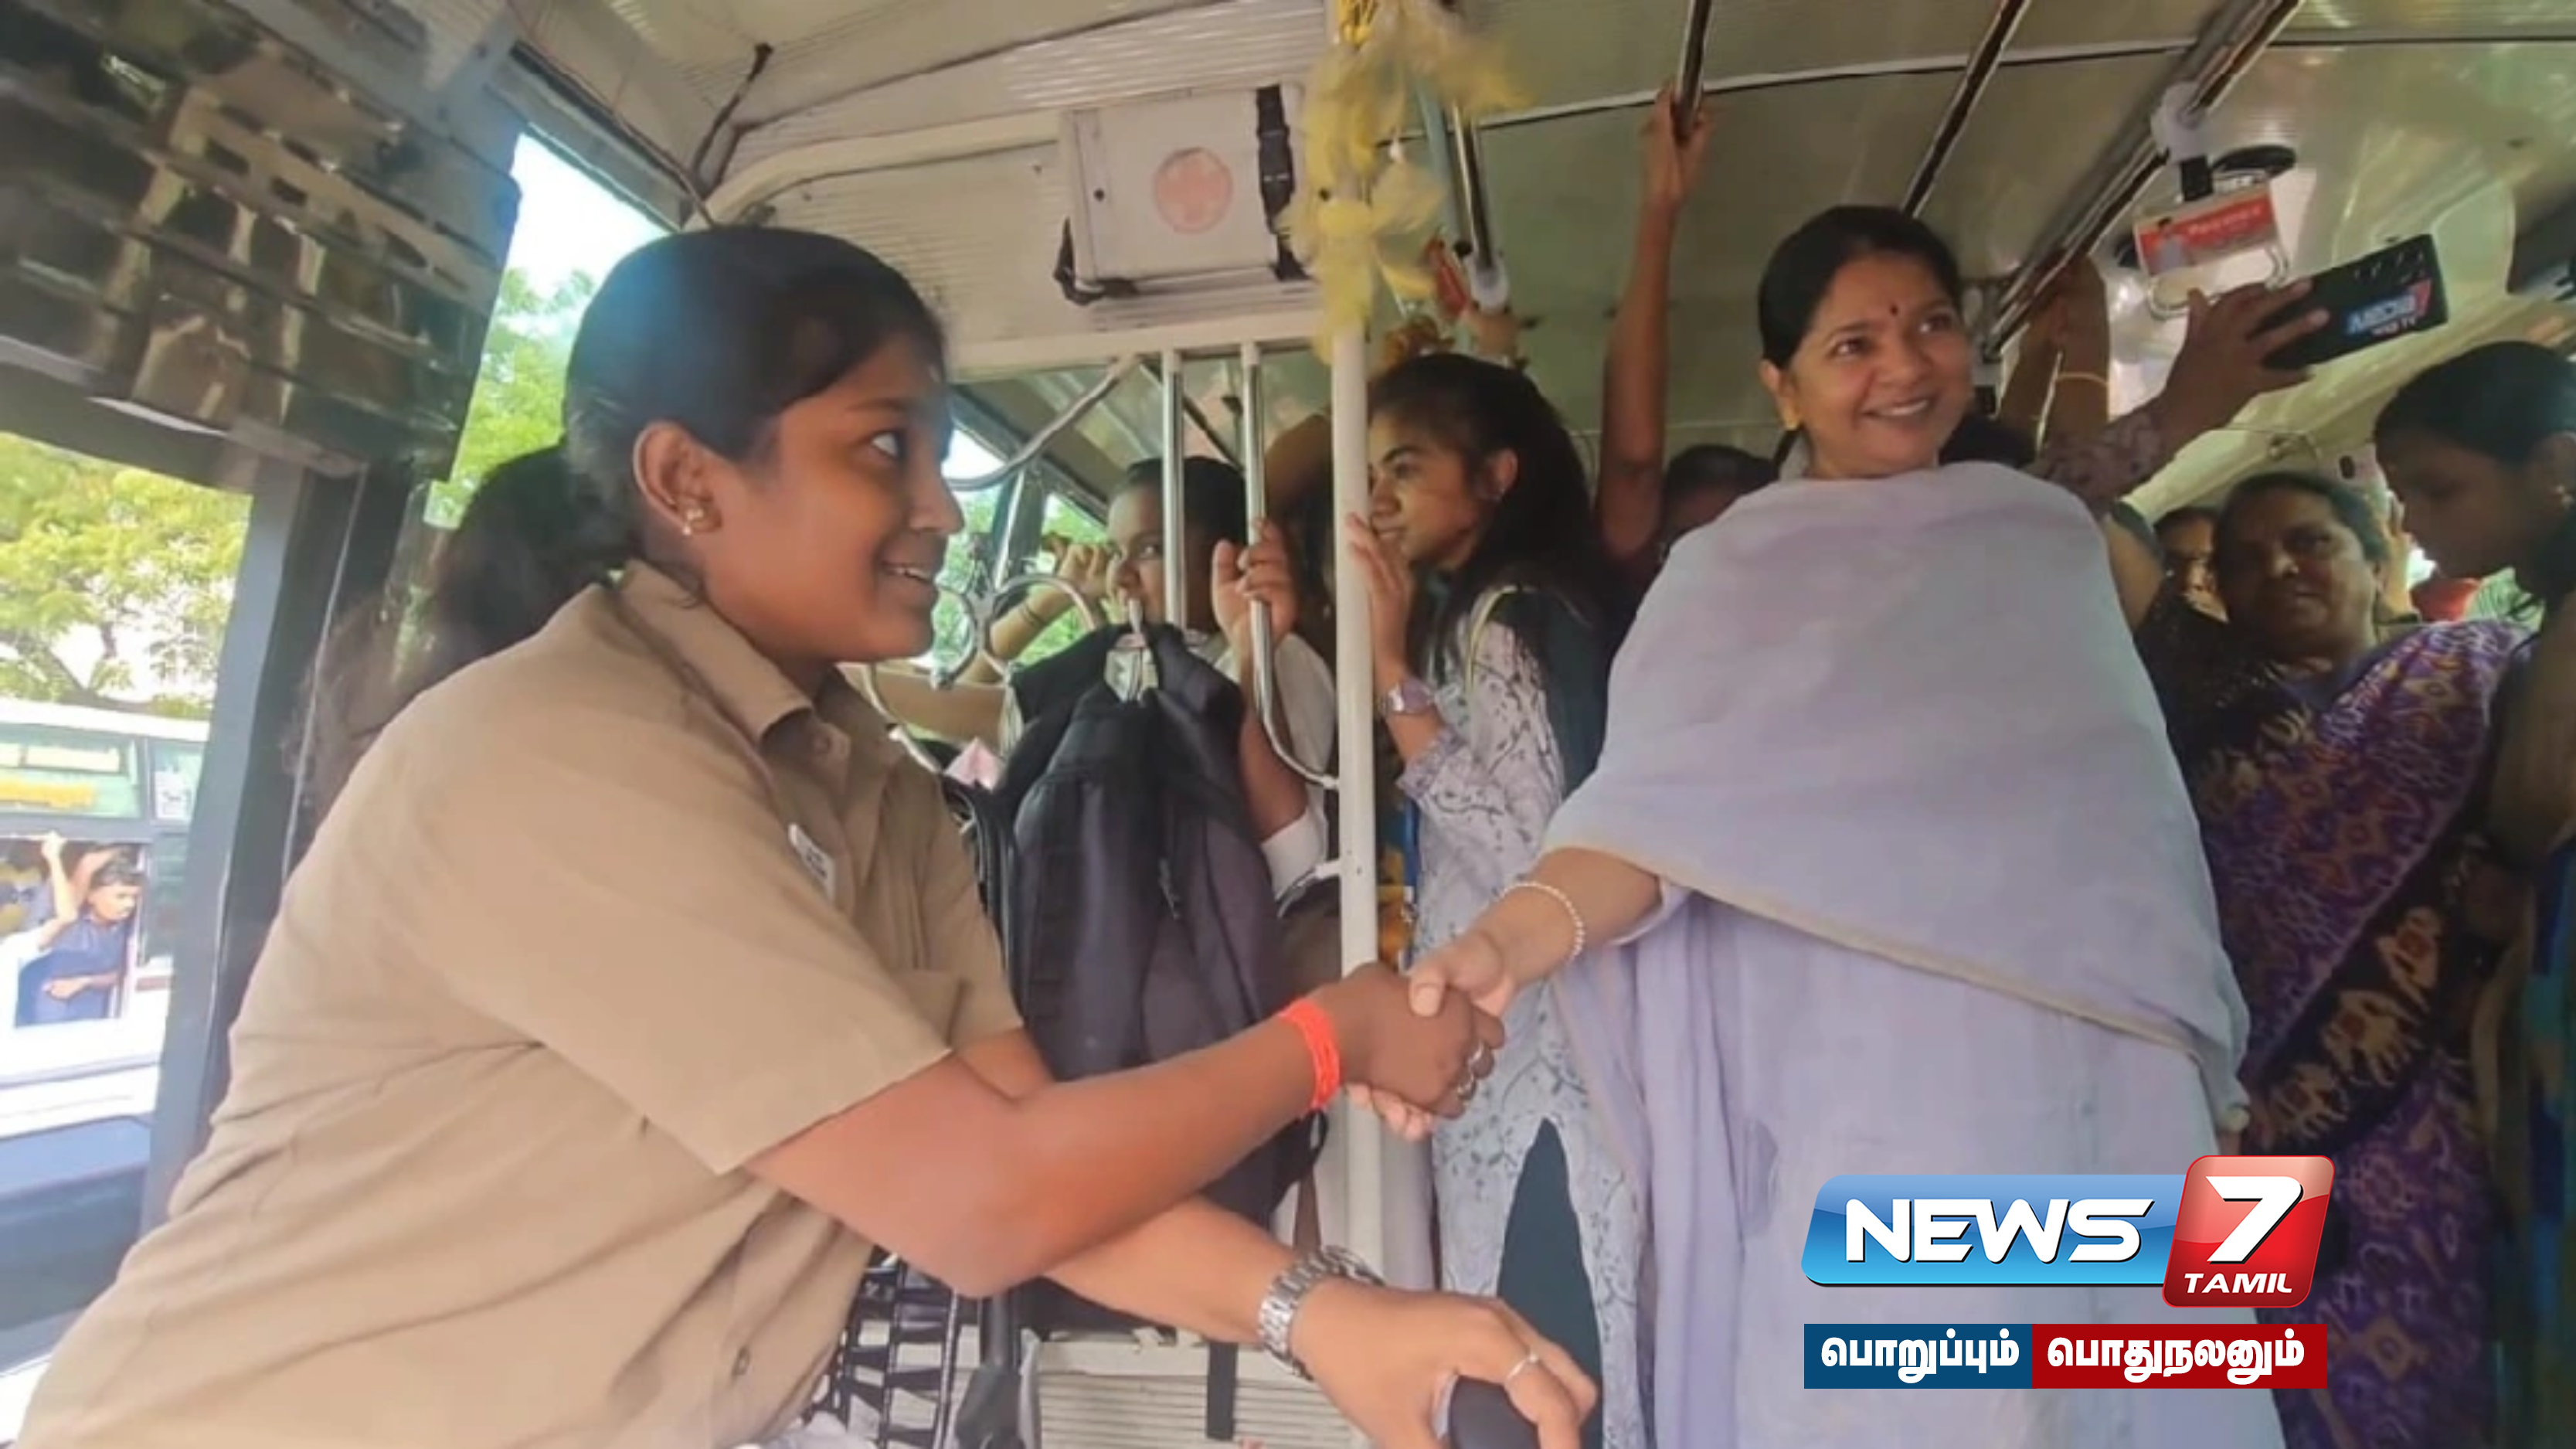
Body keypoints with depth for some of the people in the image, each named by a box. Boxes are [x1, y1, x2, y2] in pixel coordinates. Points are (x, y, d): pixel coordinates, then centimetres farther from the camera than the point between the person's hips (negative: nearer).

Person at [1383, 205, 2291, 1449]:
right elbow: (1661, 807, -17)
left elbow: (2132, 820, 18)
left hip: (2110, 1088, 5)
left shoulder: (2048, 531, 13)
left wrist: (2207, 1062, 18)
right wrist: (1517, 932, -36)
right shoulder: (1736, 574, -3)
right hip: (1876, 1098, -5)